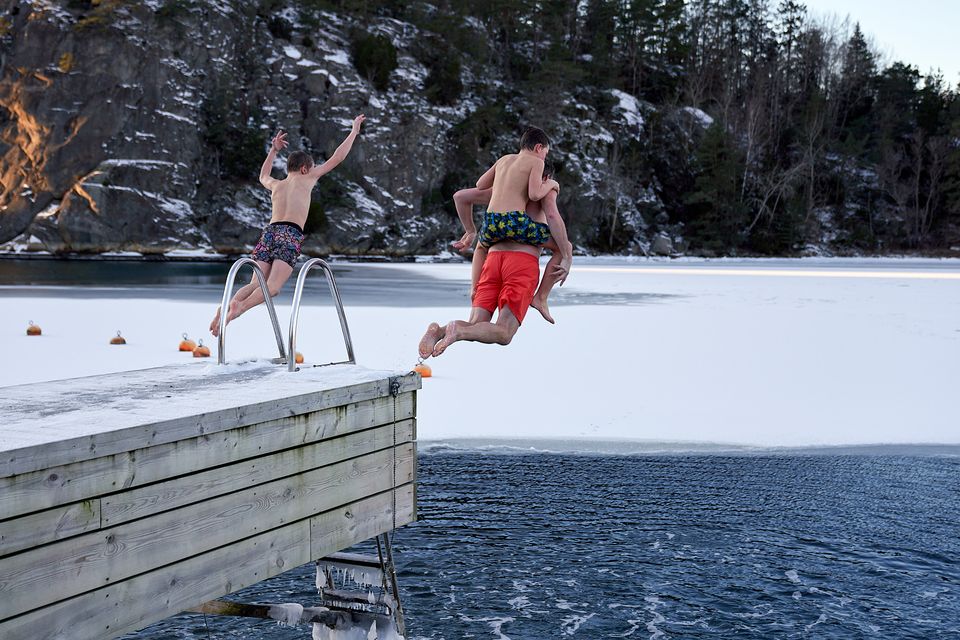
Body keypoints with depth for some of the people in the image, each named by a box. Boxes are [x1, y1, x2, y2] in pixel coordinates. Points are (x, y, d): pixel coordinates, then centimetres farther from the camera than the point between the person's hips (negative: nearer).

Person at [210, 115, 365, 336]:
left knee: (256, 284, -1)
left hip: (269, 231, 5)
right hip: (290, 234, -5)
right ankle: (241, 307, -42)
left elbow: (263, 177, 53)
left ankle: (226, 307, -25)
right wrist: (354, 131, 30)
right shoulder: (306, 178, 15)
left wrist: (273, 150, 60)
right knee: (272, 287, -17)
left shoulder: (276, 185, 27)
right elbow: (337, 158, 20)